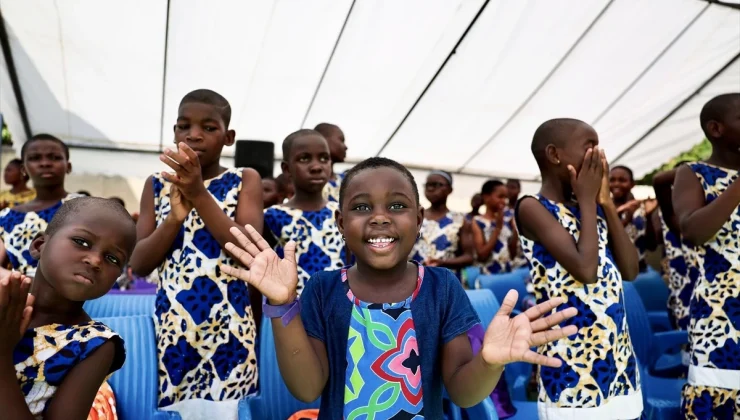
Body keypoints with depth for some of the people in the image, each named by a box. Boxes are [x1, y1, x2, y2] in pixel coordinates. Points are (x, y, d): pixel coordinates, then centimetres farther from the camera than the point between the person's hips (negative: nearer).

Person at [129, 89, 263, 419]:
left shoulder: (245, 180, 1)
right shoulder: (157, 185, 8)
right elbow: (139, 265, 1)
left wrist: (200, 195, -19)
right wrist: (176, 216, -14)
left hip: (228, 327, -2)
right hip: (171, 324, 2)